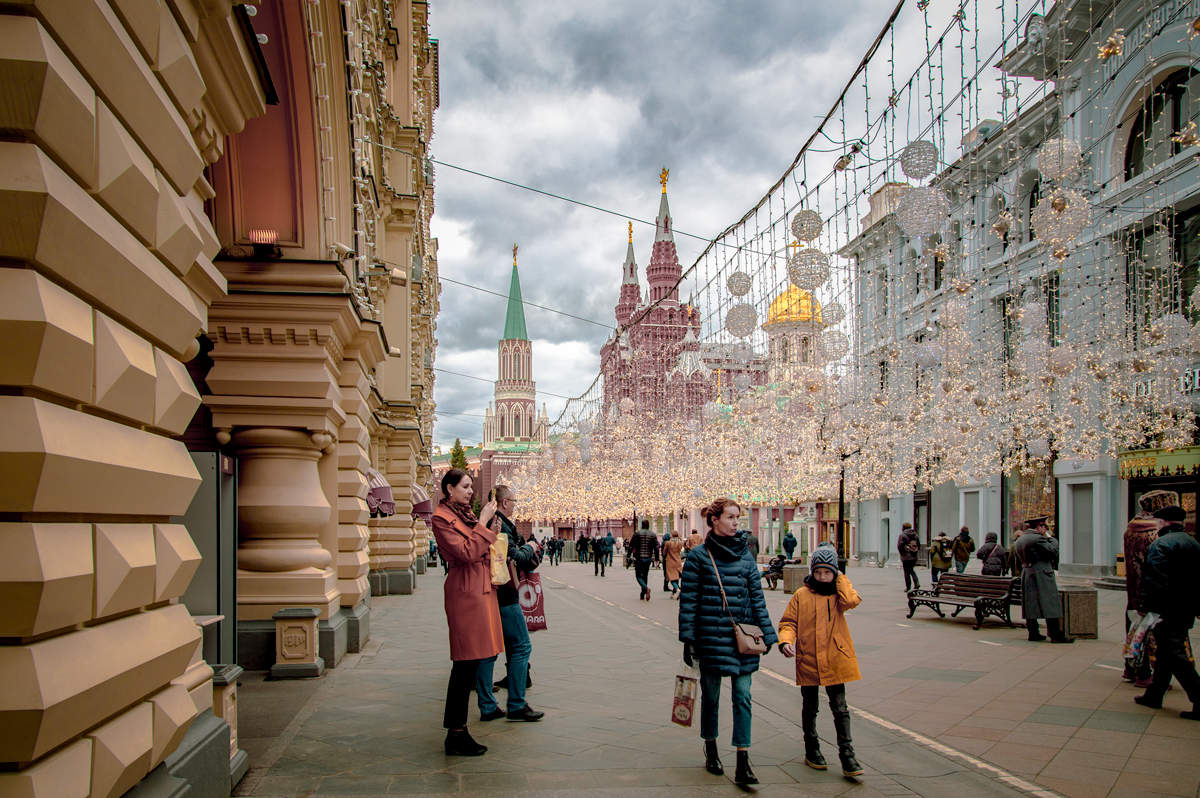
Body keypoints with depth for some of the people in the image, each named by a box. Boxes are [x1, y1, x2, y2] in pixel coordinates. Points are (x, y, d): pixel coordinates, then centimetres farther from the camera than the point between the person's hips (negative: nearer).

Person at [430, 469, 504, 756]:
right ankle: (456, 735, -1)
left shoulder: (466, 513, 18)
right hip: (465, 591, -9)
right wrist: (482, 523, -13)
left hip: (481, 589, 9)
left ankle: (456, 728, 17)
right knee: (466, 664, -7)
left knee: (471, 663, 10)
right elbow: (465, 552, -19)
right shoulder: (442, 517, -9)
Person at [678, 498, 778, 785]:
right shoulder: (699, 556, -4)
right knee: (710, 695, 10)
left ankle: (743, 764, 0)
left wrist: (767, 633, 7)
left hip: (742, 637, 2)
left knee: (742, 697, -2)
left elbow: (757, 596, 10)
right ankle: (711, 750, 31)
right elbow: (688, 599, -3)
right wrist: (688, 638, -6)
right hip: (711, 636, -2)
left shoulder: (745, 555, 6)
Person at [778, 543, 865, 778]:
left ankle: (847, 754, 4)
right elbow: (789, 622, 2)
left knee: (840, 708, -2)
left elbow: (851, 601, -19)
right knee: (810, 707, 12)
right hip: (808, 660, 0)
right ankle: (812, 750, 28)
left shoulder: (839, 593, 4)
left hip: (834, 660, 0)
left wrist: (839, 579, -8)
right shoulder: (801, 595, 1)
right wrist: (786, 640, -17)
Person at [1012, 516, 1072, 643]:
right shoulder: (1037, 539, -14)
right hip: (1042, 576, -8)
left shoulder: (1019, 540, 13)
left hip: (1026, 575, 9)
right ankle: (1056, 635, -6)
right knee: (1049, 605, -6)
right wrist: (1050, 537, 0)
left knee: (1031, 604, 9)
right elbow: (1053, 550, -12)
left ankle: (1033, 633, 10)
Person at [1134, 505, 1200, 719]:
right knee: (1165, 653, 17)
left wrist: (1146, 607, -19)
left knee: (1176, 657, -5)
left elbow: (1155, 582, -23)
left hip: (1168, 612, -9)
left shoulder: (1162, 544, -15)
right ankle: (1154, 695, 25)